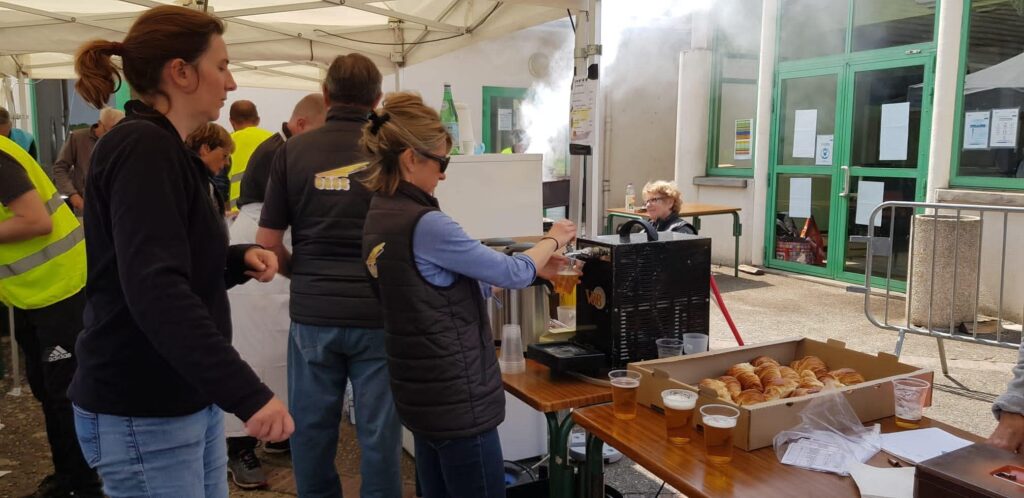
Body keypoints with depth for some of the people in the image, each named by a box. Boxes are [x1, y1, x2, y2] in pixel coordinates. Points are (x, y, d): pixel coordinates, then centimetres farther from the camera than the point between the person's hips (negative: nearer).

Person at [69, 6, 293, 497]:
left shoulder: (164, 151, 12)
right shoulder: (141, 148, -18)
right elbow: (155, 290, -30)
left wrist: (239, 259, 1)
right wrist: (248, 394, -34)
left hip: (188, 398, 9)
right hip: (142, 412, -9)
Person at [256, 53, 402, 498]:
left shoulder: (293, 151, -1)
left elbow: (267, 244, 0)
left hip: (312, 313, 2)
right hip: (378, 314, -1)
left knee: (312, 429, 17)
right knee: (379, 433, 10)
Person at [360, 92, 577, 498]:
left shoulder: (379, 217, 5)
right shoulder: (425, 224, -23)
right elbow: (513, 274, -13)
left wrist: (532, 268, 13)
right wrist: (552, 240, 6)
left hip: (422, 392, 9)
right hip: (455, 397, -9)